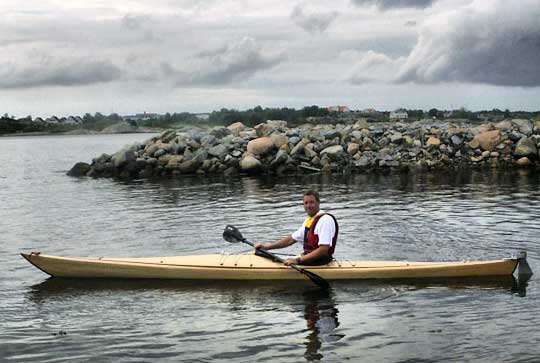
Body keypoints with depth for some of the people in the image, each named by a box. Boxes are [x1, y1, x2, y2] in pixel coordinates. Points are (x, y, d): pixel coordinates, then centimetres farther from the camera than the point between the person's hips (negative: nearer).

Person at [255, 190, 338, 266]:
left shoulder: (326, 220, -16)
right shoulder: (309, 220, 16)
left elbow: (323, 250, -25)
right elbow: (291, 239, 22)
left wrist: (298, 260, -27)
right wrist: (265, 247, 14)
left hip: (320, 261, -10)